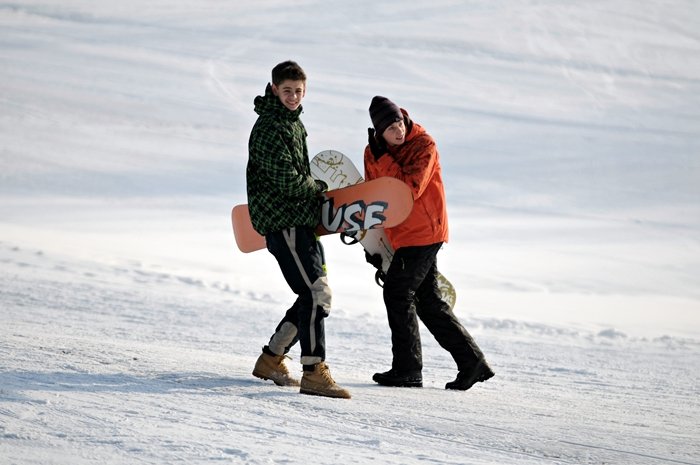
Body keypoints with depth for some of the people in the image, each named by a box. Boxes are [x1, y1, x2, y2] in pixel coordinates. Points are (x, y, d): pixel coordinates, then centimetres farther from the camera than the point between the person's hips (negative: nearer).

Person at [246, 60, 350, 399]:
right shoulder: (269, 127, -13)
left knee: (315, 296, 13)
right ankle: (314, 374, -21)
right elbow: (287, 181, -19)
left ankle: (271, 359, 23)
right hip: (284, 222, -10)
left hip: (304, 221, 10)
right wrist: (319, 188, -3)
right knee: (316, 295, -18)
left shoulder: (294, 123, 18)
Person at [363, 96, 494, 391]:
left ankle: (408, 370, -2)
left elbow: (411, 189, -25)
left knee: (397, 292, -9)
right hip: (401, 235, 8)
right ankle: (471, 361, 12)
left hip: (424, 232, -8)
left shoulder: (423, 145, -14)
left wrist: (384, 158, -22)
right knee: (428, 301, 8)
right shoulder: (373, 153, 6)